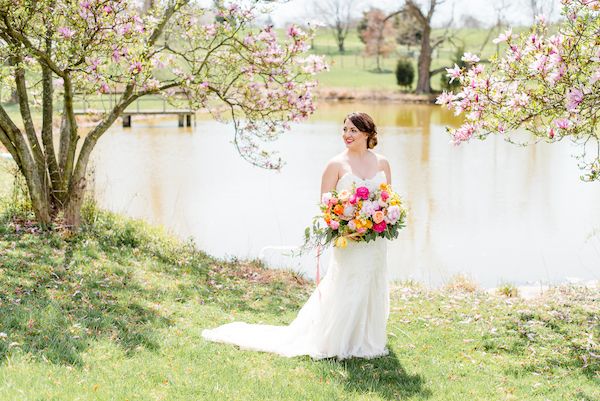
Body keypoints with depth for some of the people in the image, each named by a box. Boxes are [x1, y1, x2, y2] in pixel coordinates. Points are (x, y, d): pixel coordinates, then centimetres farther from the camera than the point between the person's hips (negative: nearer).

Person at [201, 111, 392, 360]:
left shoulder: (382, 163, 7)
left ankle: (369, 340, 26)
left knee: (372, 289, 12)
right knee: (346, 290, -3)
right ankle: (339, 344, 10)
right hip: (348, 240, -4)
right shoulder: (336, 164, -5)